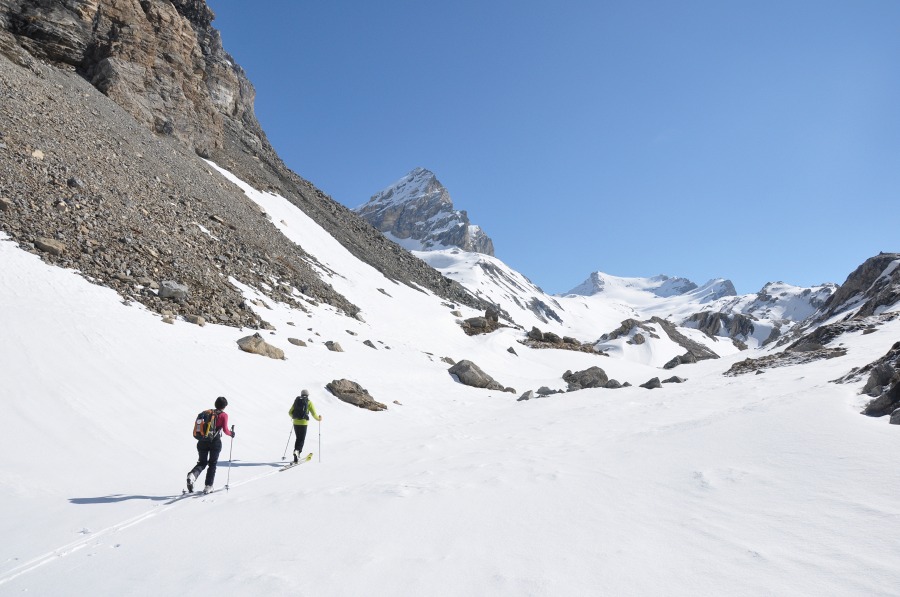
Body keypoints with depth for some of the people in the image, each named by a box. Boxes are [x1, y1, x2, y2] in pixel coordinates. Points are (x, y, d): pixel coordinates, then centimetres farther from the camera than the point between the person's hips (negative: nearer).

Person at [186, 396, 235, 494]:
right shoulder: (224, 415, -1)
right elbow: (225, 429, -8)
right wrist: (231, 433, 11)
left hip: (202, 441, 4)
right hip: (215, 442, -4)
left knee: (202, 463, 14)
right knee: (212, 464, 10)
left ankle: (192, 475, -15)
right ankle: (208, 486, 7)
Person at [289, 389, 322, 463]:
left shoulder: (296, 401, 10)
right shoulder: (309, 402, 0)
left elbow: (290, 412, 14)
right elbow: (314, 413, -4)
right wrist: (318, 418, 15)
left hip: (296, 422, 4)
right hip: (303, 423, -4)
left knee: (298, 438, 17)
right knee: (302, 439, 2)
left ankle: (296, 457, 15)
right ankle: (297, 451, -24)